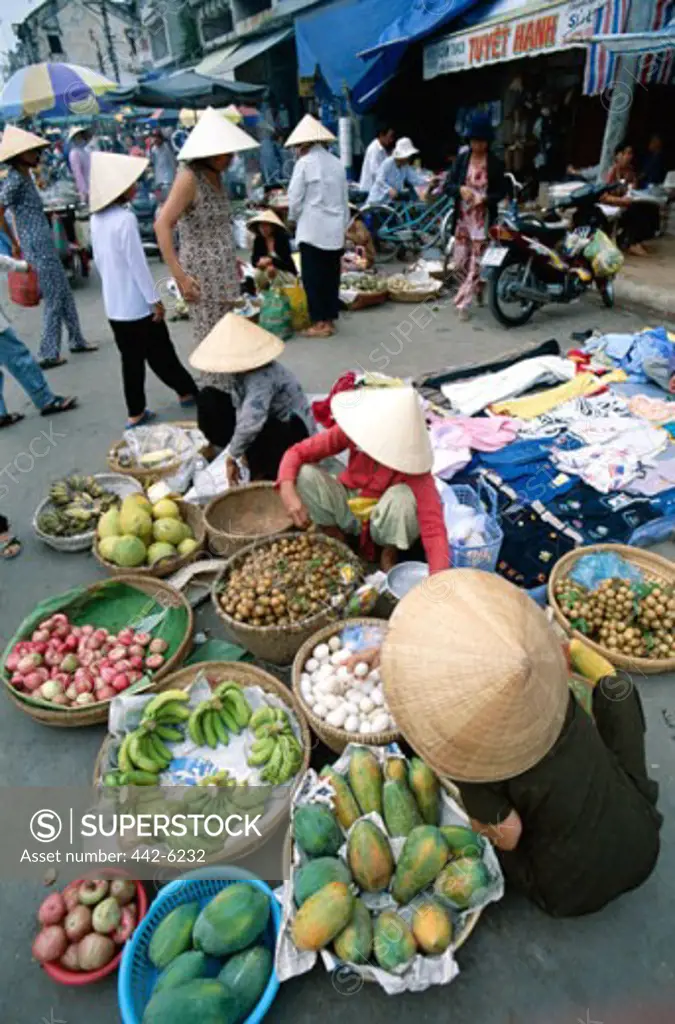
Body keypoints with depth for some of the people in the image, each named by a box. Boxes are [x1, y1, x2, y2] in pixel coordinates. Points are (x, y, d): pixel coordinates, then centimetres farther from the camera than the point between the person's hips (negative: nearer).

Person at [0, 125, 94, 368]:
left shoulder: (25, 176, 12)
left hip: (46, 245, 9)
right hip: (37, 247, -9)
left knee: (65, 294, 16)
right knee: (54, 301, -3)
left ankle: (76, 340, 29)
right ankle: (48, 354, 4)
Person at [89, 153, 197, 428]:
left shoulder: (96, 218, 8)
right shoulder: (125, 219, -17)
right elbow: (137, 262, -18)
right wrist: (155, 299, -12)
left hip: (113, 303, 7)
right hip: (137, 302, -7)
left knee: (131, 358, 10)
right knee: (160, 353, 7)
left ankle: (135, 412, 13)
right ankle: (188, 392, 24)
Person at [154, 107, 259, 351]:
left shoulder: (216, 175, 12)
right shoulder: (189, 177, -12)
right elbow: (162, 225, -19)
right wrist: (179, 275, -25)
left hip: (224, 273, 8)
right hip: (202, 276, -8)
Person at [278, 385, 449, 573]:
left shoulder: (412, 466, -32)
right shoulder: (354, 432, -24)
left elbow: (433, 527, -40)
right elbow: (298, 452, -18)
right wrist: (288, 491, -37)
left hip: (385, 522, -2)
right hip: (348, 508, 3)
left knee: (402, 496, -37)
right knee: (306, 474, -24)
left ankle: (389, 556, -4)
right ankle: (336, 540, 1)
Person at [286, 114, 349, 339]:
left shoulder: (304, 163, -6)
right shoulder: (337, 163, 11)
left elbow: (295, 198, -6)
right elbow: (344, 198, 15)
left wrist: (294, 218, 11)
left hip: (312, 229, -6)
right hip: (335, 230, 6)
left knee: (313, 277, 0)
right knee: (331, 275, 10)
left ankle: (320, 323, 0)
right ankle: (330, 319, 15)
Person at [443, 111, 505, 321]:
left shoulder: (495, 164, -1)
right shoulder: (461, 159, 3)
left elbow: (500, 193, 2)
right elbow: (447, 186, 0)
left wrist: (486, 197, -18)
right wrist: (460, 189, -21)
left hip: (483, 219, -2)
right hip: (462, 218, 2)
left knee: (475, 264, -5)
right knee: (459, 263, 6)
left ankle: (463, 303, 0)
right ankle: (475, 288, 34)